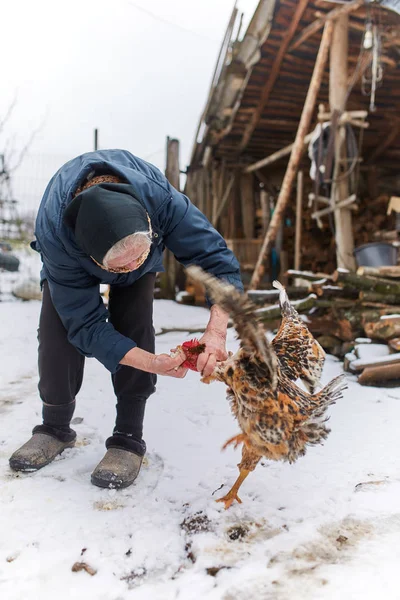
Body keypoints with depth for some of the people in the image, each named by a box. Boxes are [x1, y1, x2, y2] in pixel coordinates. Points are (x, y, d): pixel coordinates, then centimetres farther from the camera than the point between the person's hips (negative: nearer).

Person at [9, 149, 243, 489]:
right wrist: (152, 363, -46)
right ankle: (55, 428, 10)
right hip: (73, 257, 0)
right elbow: (86, 325, -36)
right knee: (57, 332, -15)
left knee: (134, 327, -21)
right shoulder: (54, 233, -43)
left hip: (137, 237, 1)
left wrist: (216, 332, -50)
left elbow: (217, 258, -36)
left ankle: (128, 439, -7)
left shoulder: (160, 197, -43)